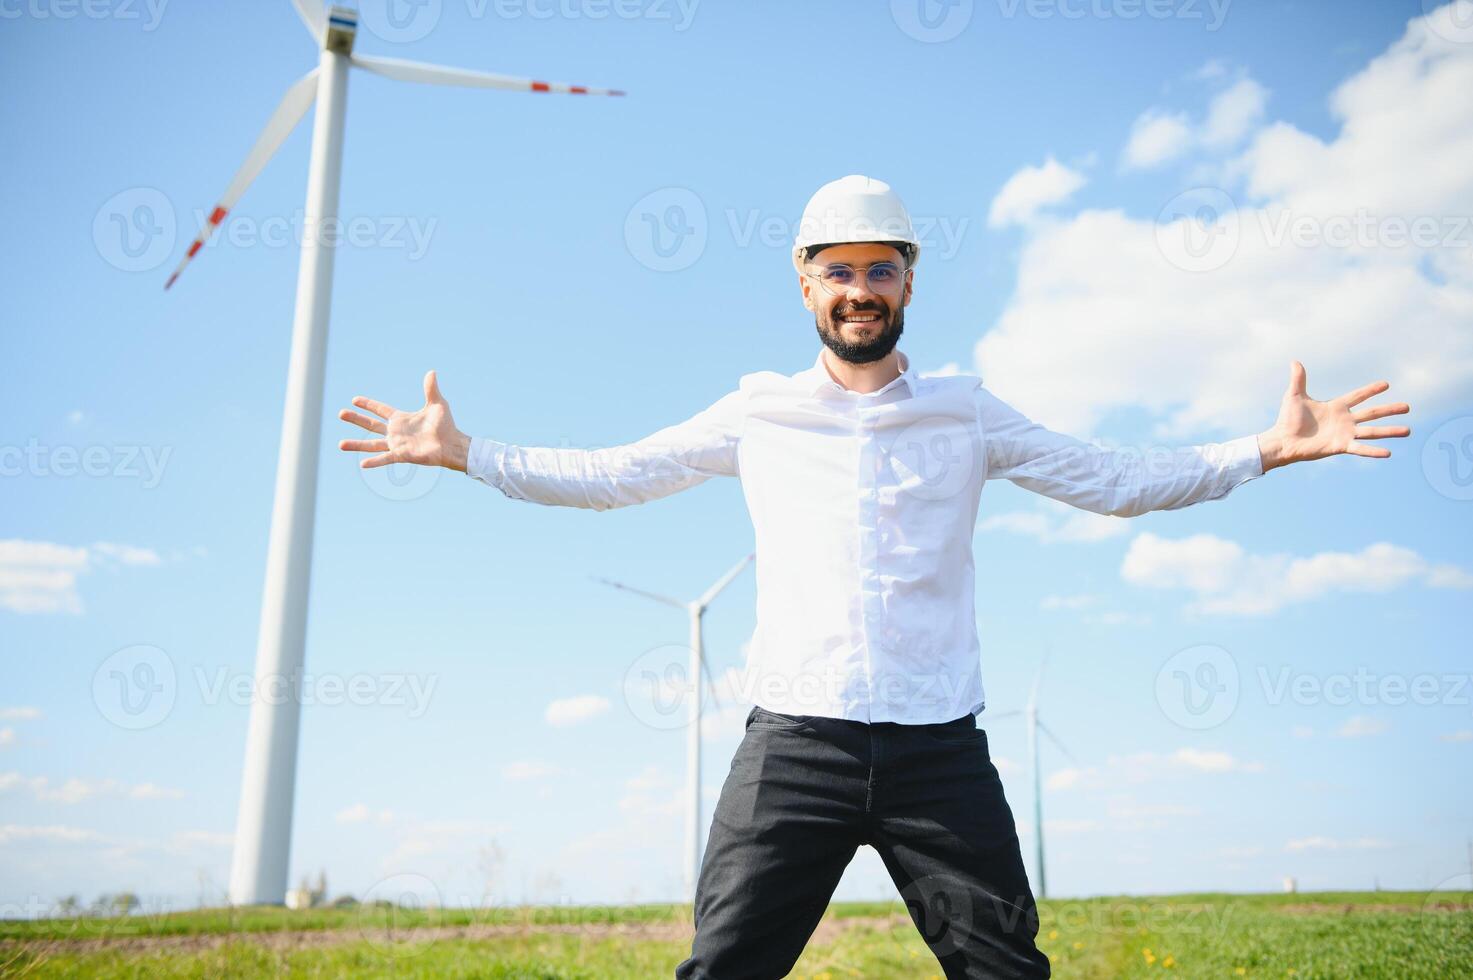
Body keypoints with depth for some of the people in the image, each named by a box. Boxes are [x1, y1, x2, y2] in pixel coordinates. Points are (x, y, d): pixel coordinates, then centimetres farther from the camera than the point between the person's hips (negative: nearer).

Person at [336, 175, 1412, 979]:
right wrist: (464, 451, 12)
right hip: (794, 743, 0)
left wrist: (1267, 448, 5)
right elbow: (610, 476, 16)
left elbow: (1118, 480, 14)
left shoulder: (965, 411, 11)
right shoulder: (757, 410, 11)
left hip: (941, 751, 1)